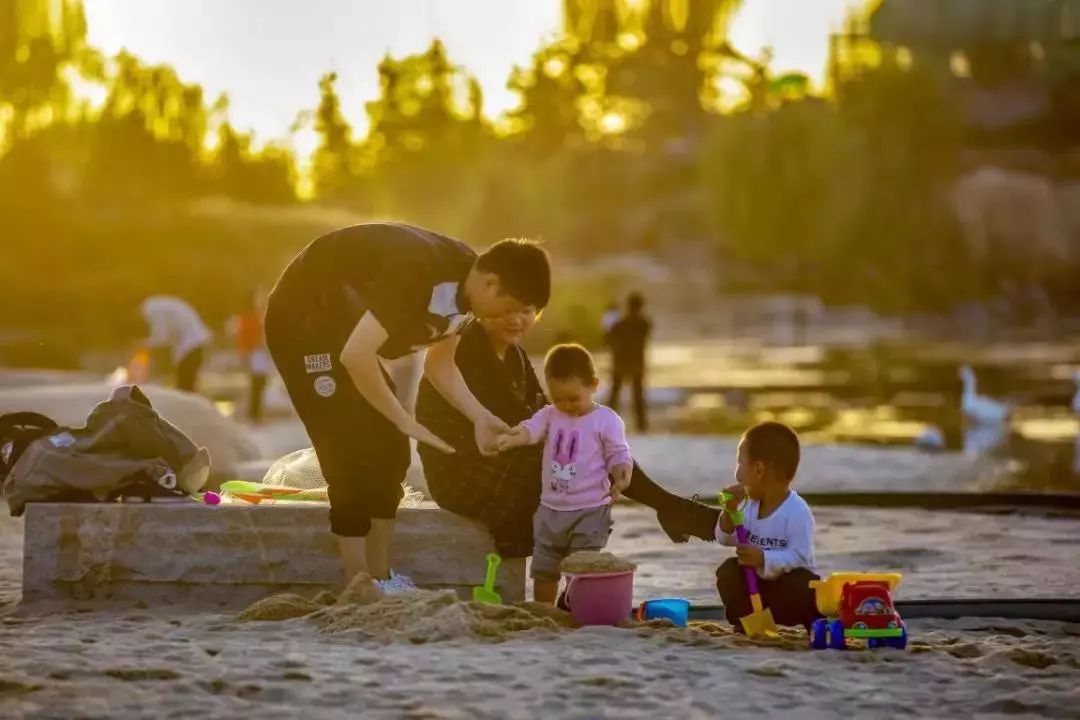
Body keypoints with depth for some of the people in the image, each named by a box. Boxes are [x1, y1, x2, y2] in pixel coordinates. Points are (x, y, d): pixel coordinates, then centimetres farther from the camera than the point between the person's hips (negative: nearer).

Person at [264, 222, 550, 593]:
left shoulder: (464, 286, -4)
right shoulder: (420, 273, -33)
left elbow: (439, 365, 11)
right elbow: (355, 356, -35)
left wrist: (480, 418, -4)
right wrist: (405, 421, -26)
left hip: (342, 325, 9)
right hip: (303, 320, -9)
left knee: (388, 450, 6)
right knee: (353, 457, -14)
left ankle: (379, 579, 12)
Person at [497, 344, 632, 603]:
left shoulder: (606, 421, -7)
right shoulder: (550, 415, 4)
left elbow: (618, 456, -6)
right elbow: (531, 429, -12)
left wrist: (621, 476, -28)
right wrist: (510, 439, -34)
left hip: (590, 511, -5)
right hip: (550, 508, 5)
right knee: (543, 570, 13)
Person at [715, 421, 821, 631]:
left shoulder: (797, 512, -22)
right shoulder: (751, 506, 1)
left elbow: (799, 557, -29)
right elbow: (725, 539, 6)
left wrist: (764, 559, -39)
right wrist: (729, 511, -12)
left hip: (790, 585, -6)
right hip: (757, 583, 6)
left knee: (800, 585, -36)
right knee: (728, 572, -14)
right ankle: (746, 621, -2)